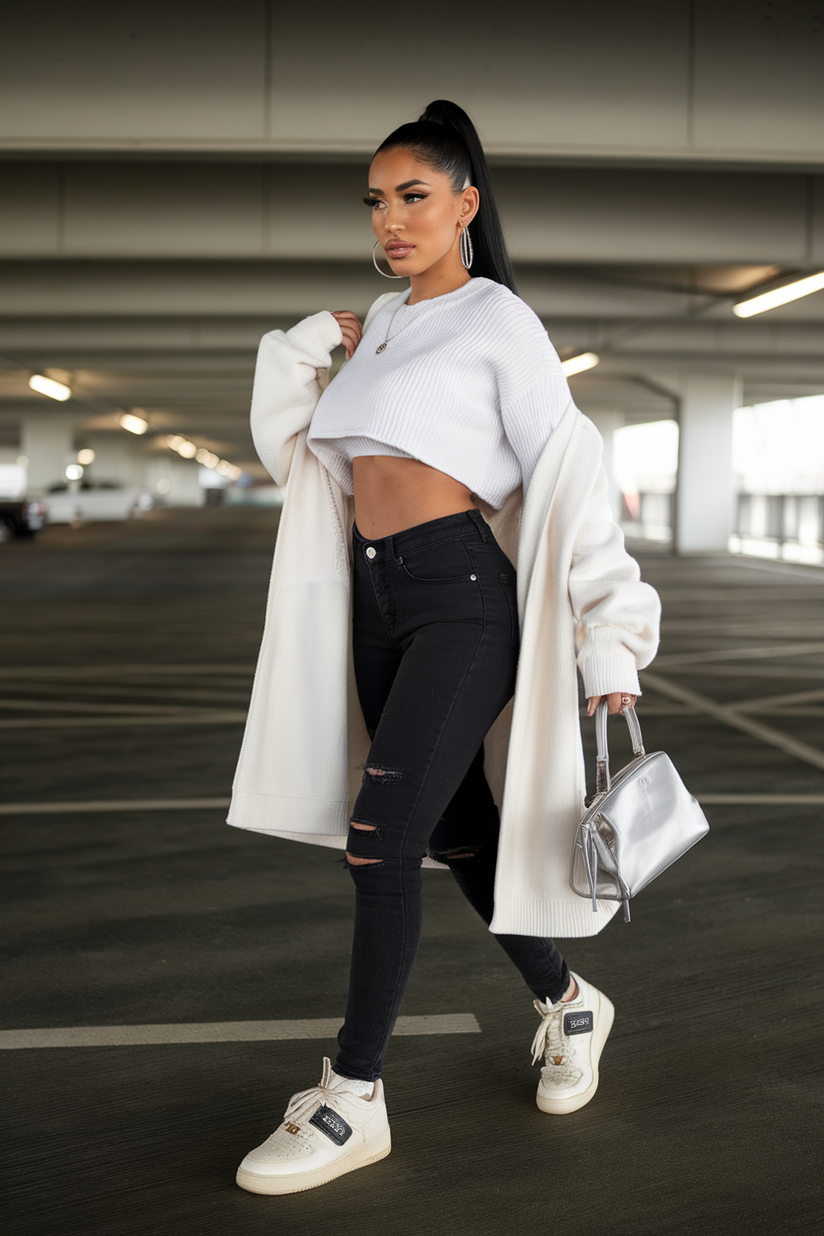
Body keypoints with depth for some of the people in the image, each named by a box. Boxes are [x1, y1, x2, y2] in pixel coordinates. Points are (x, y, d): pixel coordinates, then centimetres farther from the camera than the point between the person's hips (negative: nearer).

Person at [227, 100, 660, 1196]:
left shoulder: (500, 322, -5)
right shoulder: (380, 324, 15)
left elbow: (569, 484, -9)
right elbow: (293, 455, 21)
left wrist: (611, 643, -13)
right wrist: (301, 354, 4)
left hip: (464, 596, -7)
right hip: (373, 599, 7)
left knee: (380, 837, -12)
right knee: (457, 830, 14)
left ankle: (354, 1102, -1)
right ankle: (568, 1003, 34)